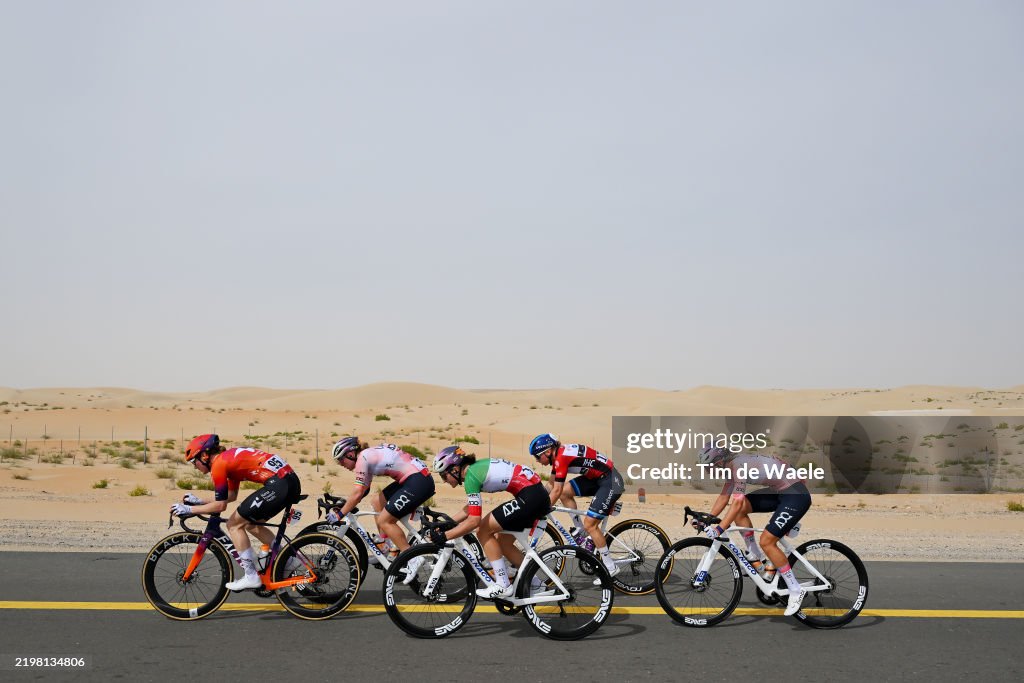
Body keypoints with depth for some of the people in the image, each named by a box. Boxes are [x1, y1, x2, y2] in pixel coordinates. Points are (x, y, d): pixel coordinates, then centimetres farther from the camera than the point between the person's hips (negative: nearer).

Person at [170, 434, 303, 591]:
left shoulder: (218, 463, -4)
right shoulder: (229, 458, 23)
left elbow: (220, 505, -3)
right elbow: (231, 496, 31)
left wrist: (189, 509, 6)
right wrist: (200, 502, 32)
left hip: (278, 485, -9)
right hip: (291, 480, 9)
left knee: (234, 525, 4)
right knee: (251, 524, 24)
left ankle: (251, 577, 5)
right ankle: (289, 561, 24)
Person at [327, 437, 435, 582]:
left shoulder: (362, 458, -9)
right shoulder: (369, 455, 18)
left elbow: (357, 493, -12)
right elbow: (364, 490, 24)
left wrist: (340, 514, -3)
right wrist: (344, 505, 21)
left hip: (418, 482, -10)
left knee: (384, 521, -6)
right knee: (376, 502, 18)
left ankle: (413, 558, -4)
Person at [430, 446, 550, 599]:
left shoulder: (470, 476, -12)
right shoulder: (476, 468, 15)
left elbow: (474, 521, -16)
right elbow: (471, 508, 26)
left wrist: (445, 536, -9)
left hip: (529, 497, -10)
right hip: (539, 495, 10)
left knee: (484, 531, -2)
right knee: (502, 542, 18)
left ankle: (502, 586, 2)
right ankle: (533, 582, 26)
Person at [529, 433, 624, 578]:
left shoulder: (561, 457, -22)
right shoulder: (558, 455, 6)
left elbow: (556, 491, -21)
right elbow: (552, 485, 15)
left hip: (610, 481, -9)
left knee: (590, 524, -9)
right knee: (565, 493, 4)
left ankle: (611, 567, 1)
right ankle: (581, 533, 14)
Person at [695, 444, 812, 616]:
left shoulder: (739, 465, -22)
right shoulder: (732, 465, 7)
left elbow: (737, 502, -29)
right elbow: (724, 497, 12)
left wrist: (719, 529, -32)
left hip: (797, 496, -9)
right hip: (779, 492, 9)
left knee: (766, 541, -12)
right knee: (739, 509, 2)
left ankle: (796, 591, -1)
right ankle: (757, 559, 10)